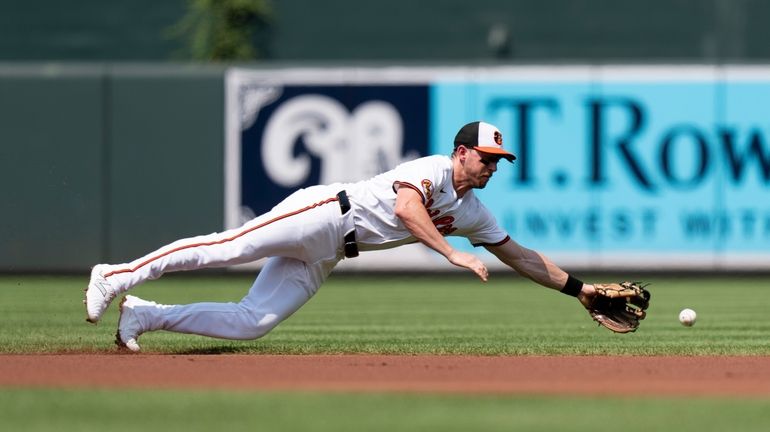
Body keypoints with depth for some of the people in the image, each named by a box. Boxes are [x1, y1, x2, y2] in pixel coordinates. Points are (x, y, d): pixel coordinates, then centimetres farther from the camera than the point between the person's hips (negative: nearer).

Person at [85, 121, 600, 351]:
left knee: (253, 322, -6)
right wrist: (453, 254, -33)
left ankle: (145, 315, -1)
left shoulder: (473, 213, 16)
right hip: (321, 213, -7)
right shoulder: (432, 168, -10)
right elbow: (405, 207, -28)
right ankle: (116, 277, -18)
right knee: (226, 248, -22)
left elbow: (519, 256, 22)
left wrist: (577, 287, 18)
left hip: (322, 258, 7)